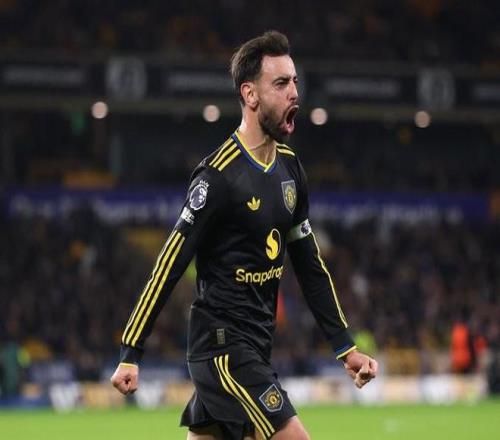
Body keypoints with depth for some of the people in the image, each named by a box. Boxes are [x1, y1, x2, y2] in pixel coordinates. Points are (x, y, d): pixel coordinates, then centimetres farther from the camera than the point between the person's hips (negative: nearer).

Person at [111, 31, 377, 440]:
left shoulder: (290, 167, 10)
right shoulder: (219, 176, -15)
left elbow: (309, 264, 18)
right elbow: (170, 265, -15)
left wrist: (346, 347, 17)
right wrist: (131, 355, -15)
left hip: (255, 348, 8)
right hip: (223, 346, -8)